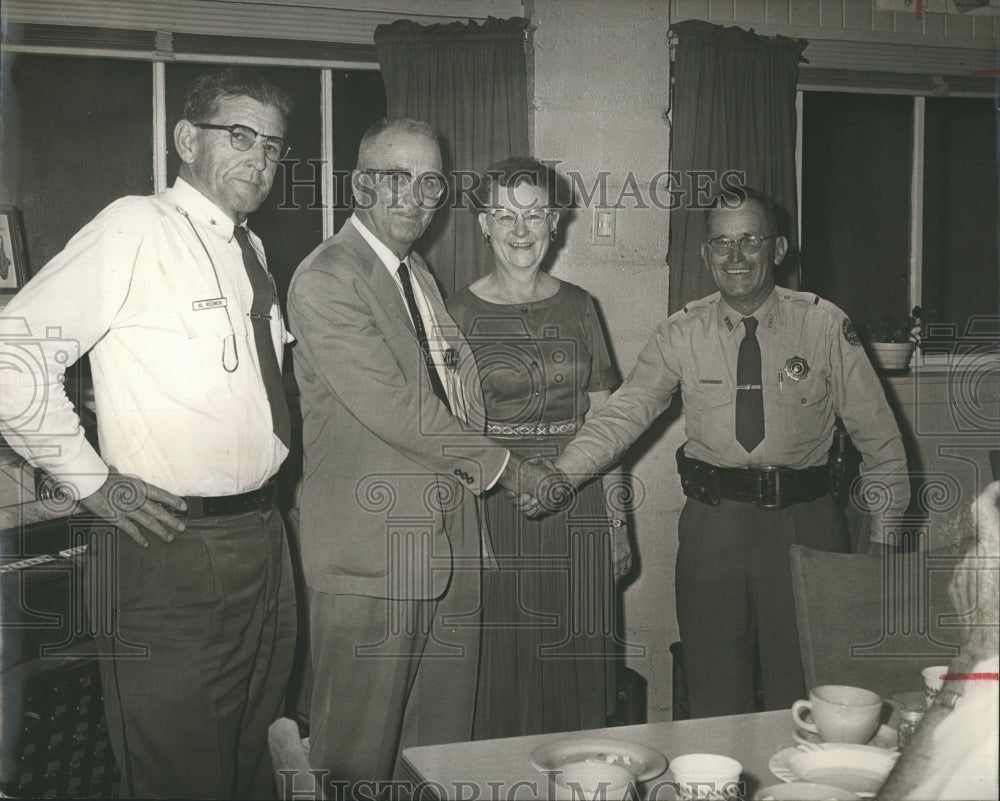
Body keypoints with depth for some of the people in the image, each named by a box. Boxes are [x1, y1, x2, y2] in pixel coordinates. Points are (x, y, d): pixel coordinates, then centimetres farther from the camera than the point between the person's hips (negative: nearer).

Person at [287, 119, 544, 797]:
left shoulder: (419, 275, 17)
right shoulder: (326, 278, -12)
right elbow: (392, 406, -18)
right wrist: (502, 466, -9)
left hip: (449, 541, 8)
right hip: (372, 555, -8)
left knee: (444, 745, 16)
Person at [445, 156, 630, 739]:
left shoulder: (579, 307, 7)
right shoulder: (462, 313, -3)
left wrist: (615, 519, 7)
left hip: (579, 513, 3)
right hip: (497, 509, -3)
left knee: (578, 674, 11)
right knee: (502, 671, 6)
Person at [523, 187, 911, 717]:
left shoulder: (824, 325, 0)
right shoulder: (681, 335, 2)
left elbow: (874, 427, 5)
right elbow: (623, 415, -5)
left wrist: (888, 517, 4)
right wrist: (559, 475, -18)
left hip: (803, 524, 0)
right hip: (712, 525, 1)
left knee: (804, 698, 8)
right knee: (714, 698, 9)